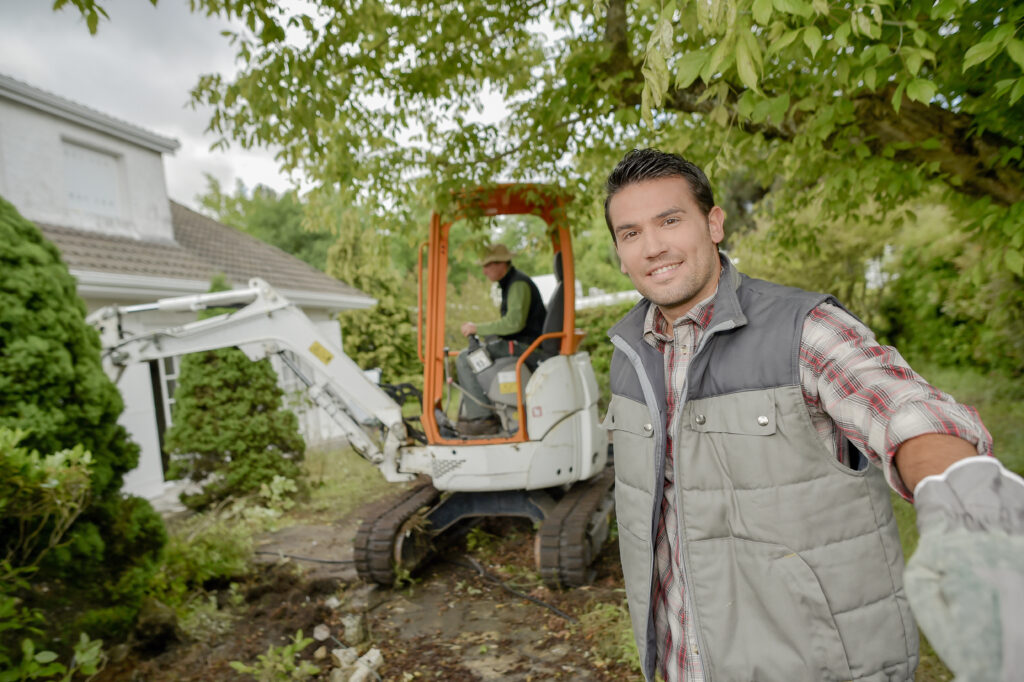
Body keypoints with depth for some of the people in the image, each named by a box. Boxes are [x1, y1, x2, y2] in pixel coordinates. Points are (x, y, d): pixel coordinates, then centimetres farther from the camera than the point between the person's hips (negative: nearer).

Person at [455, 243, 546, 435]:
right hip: (518, 344, 11)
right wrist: (477, 328, 14)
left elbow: (514, 323, -26)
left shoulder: (519, 284, -15)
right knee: (469, 353, 17)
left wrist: (478, 328, -17)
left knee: (465, 359, -15)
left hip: (525, 347, -11)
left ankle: (482, 419, -14)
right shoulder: (510, 283, 19)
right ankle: (467, 415, 15)